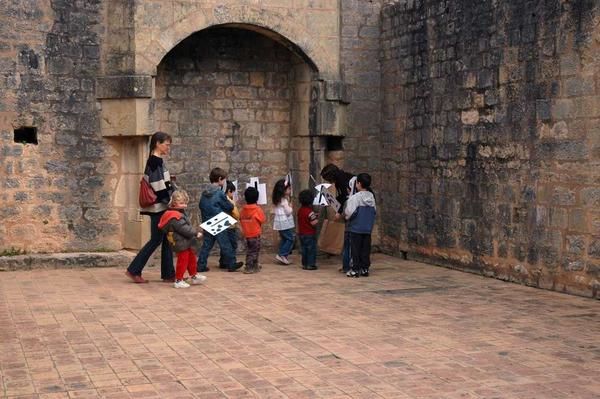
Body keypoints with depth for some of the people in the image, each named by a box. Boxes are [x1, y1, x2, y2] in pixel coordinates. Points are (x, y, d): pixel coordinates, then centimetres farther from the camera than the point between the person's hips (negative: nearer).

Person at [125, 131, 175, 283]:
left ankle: (168, 274, 14)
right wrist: (170, 202, -15)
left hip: (162, 208, 10)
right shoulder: (156, 162, -16)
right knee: (156, 240, -3)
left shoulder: (155, 161, 14)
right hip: (158, 207, -10)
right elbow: (159, 187, -20)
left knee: (167, 240, 10)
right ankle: (134, 270, 3)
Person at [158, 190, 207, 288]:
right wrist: (195, 233, -21)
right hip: (181, 244, -11)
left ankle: (193, 276, 33)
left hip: (186, 243, 11)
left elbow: (187, 226, 20)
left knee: (191, 258, 20)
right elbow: (184, 228, -27)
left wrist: (195, 232, 10)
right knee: (183, 261, -4)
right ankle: (178, 281, 4)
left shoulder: (180, 213, 12)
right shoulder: (174, 217, -23)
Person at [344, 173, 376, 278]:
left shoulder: (355, 198, -15)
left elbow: (350, 212, -16)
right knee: (366, 249, 10)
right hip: (368, 228, 5)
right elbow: (374, 211, 9)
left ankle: (355, 269, 3)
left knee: (356, 249, 2)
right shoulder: (371, 197, 4)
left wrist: (345, 215, 4)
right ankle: (365, 268, 14)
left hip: (356, 227, -5)